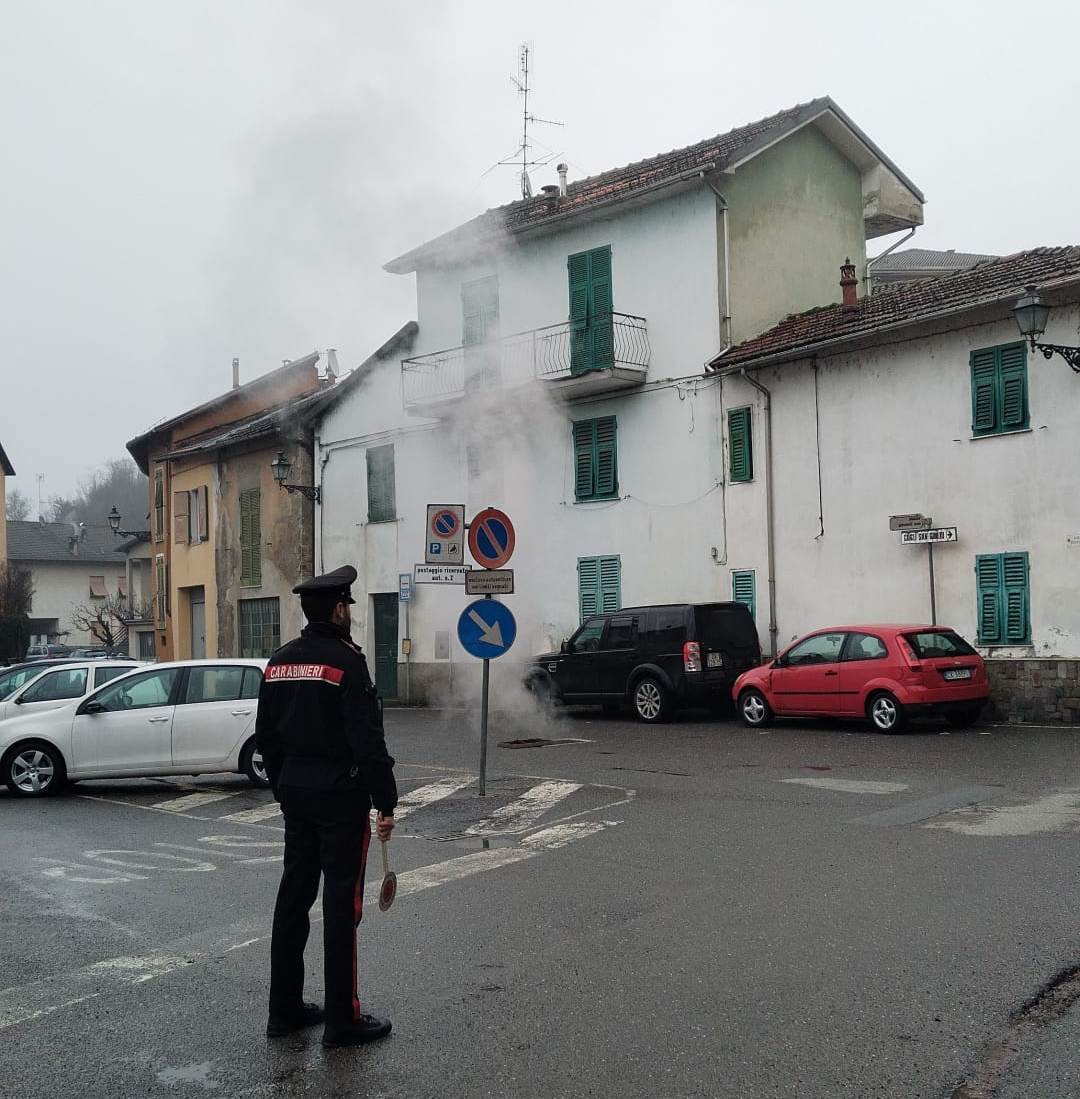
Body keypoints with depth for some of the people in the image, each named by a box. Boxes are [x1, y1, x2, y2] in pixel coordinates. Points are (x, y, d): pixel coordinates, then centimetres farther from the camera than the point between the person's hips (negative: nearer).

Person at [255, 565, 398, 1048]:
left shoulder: (279, 661, 8)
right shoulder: (346, 661, -16)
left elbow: (266, 735, 14)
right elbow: (368, 740, -20)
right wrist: (386, 802, -14)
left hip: (295, 792, 8)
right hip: (340, 795, -8)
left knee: (293, 895, 14)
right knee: (342, 903, -1)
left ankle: (285, 1008, 23)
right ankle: (342, 1020, 6)